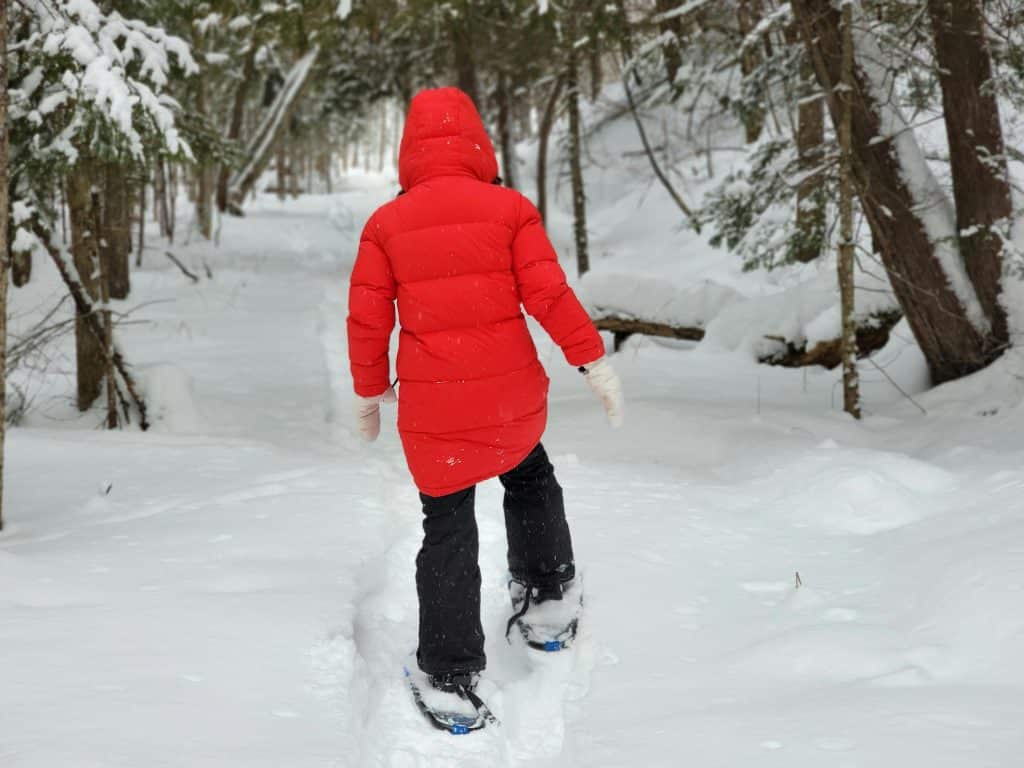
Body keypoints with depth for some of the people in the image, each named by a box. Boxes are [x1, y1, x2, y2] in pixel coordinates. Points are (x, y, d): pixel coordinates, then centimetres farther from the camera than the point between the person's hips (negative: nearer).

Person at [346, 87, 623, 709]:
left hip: (430, 402, 0)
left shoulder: (387, 223, 0)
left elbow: (367, 320, 2)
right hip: (512, 394, 0)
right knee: (530, 478, 29)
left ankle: (452, 673, 5)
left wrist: (370, 391, 15)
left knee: (448, 529, 6)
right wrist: (593, 360, -1)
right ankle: (548, 590, 40)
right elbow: (548, 294, -8)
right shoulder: (510, 208, -3)